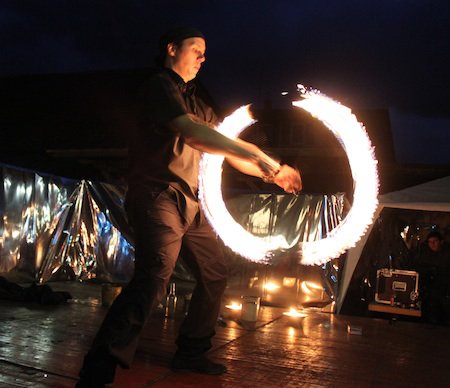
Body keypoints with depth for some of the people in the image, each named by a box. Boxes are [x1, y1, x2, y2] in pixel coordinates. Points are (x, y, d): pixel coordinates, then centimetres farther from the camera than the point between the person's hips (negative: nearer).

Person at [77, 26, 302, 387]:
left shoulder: (196, 104, 22)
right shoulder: (160, 86, -6)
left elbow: (228, 151, 23)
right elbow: (191, 133, -24)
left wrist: (272, 173, 16)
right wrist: (258, 154, -27)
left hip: (190, 204, 9)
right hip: (159, 196, -9)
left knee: (215, 273, 13)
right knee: (153, 278, -22)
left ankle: (191, 353, 27)